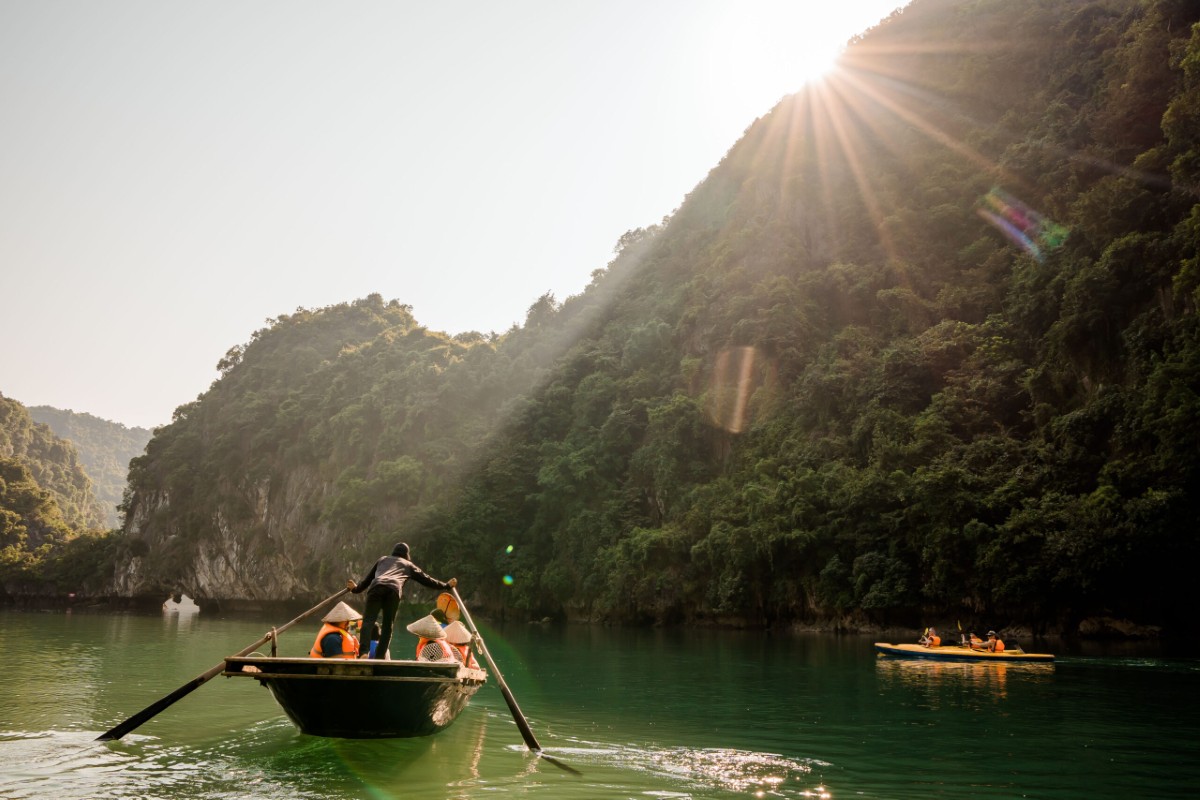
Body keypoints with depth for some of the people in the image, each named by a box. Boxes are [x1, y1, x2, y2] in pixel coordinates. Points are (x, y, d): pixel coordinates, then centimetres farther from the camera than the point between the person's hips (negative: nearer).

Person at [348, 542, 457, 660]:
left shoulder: (382, 560, 38)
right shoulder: (408, 565, 33)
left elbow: (368, 578, 43)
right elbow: (427, 580, 35)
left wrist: (356, 588, 60)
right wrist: (447, 585, 46)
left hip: (376, 587, 1)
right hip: (394, 590, -1)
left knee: (368, 621, -9)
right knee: (387, 626, 8)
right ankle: (379, 657, -1)